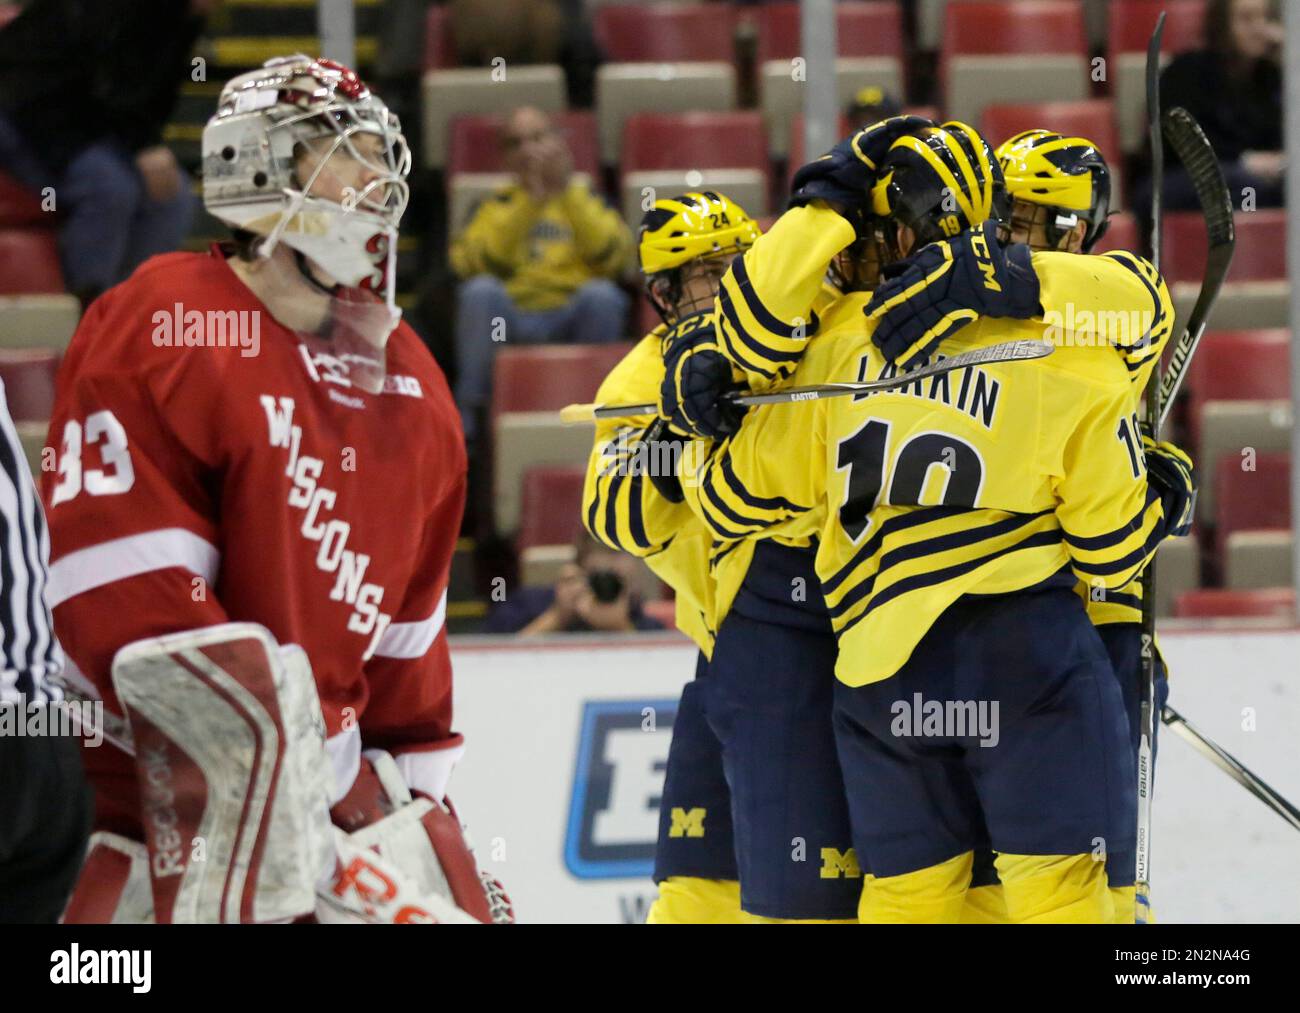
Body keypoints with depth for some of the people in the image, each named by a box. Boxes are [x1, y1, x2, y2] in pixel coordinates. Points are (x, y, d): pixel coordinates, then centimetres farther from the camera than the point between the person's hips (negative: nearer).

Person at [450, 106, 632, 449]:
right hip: (510, 324, 0)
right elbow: (470, 262, -4)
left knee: (601, 294, -32)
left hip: (573, 318, 0)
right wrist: (529, 202, -10)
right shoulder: (495, 206, 18)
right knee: (480, 290, -30)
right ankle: (466, 417, -23)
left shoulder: (586, 199, 19)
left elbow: (611, 258, -2)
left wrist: (568, 193, -10)